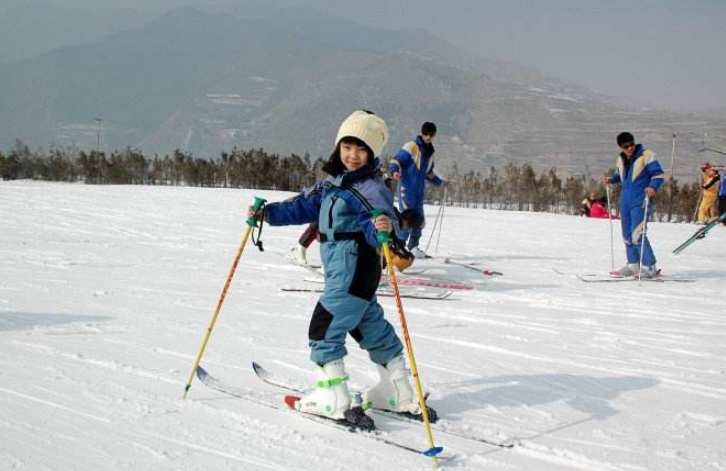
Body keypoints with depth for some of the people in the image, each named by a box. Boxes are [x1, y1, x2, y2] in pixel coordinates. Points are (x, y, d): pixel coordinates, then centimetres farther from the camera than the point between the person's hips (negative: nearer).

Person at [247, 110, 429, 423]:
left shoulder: (372, 189, -17)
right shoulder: (331, 183, 10)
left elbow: (379, 229, -28)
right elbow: (305, 206, 16)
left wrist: (385, 228, -51)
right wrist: (268, 213, 10)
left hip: (355, 272, -10)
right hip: (342, 272, 10)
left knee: (324, 327, -6)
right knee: (371, 327, 17)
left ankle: (333, 399, 1)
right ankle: (399, 395, 29)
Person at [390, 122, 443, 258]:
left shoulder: (430, 152, 18)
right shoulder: (411, 147, -6)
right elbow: (396, 160, -10)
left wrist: (440, 182, 30)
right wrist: (394, 171, -28)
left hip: (420, 190, 7)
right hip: (407, 188, -7)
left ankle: (413, 246, 18)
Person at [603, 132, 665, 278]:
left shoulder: (646, 155, -9)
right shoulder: (621, 159, 11)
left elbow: (659, 174, -9)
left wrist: (653, 187, -26)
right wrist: (611, 179, 5)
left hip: (640, 202, -7)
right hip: (625, 201, 7)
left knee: (637, 234, -15)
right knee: (627, 235, 11)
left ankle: (650, 267, -9)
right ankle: (633, 265, 24)